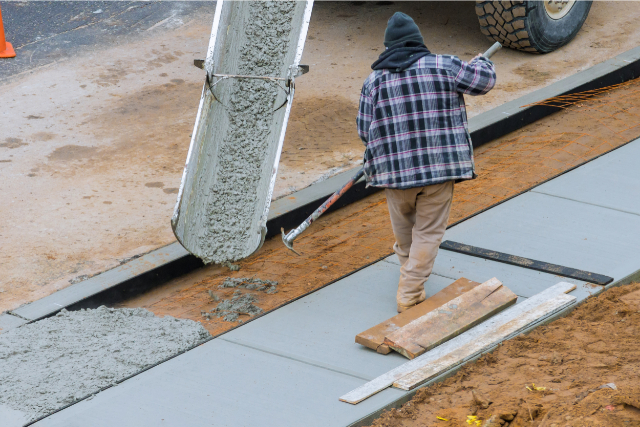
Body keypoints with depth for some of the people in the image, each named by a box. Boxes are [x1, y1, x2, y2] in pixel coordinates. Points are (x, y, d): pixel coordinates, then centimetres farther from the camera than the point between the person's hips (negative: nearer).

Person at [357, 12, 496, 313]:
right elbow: (484, 80, 5)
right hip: (439, 166, -2)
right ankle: (409, 294, 5)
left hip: (395, 169, 2)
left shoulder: (375, 79, 1)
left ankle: (408, 266, 50)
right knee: (428, 232, 8)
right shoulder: (442, 66, -3)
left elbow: (364, 130, 4)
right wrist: (481, 63, 28)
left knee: (403, 223, 26)